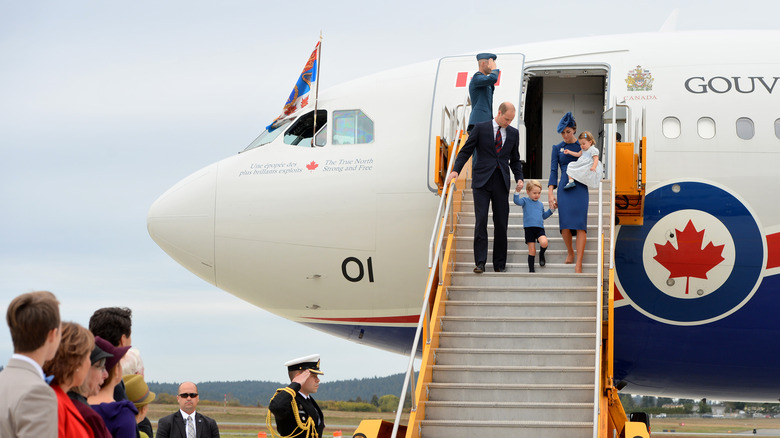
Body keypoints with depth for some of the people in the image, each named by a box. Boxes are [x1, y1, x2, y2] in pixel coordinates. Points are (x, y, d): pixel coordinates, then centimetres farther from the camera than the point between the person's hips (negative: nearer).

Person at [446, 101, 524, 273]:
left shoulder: (513, 133, 11)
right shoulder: (481, 128, 1)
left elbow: (515, 160, 17)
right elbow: (466, 151, 1)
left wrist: (519, 178, 1)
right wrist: (456, 170, -12)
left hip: (501, 183, 3)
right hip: (482, 181, -3)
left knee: (501, 223, 2)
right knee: (481, 220, -10)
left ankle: (499, 265, 9)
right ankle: (480, 263, -10)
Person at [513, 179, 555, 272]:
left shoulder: (540, 204, 20)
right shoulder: (525, 201, 6)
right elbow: (517, 201, -15)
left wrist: (551, 209, 22)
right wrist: (517, 191, -28)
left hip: (540, 228, 3)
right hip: (529, 228, -3)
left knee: (544, 243, -27)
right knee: (532, 251, -5)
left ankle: (542, 254, 6)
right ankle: (531, 269, 7)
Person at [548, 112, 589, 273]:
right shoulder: (557, 148, 12)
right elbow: (553, 171, 5)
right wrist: (550, 193, -5)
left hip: (580, 188, 0)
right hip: (564, 188, 0)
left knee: (580, 223, -14)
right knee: (565, 223, -13)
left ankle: (578, 264, -17)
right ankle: (570, 252, 15)